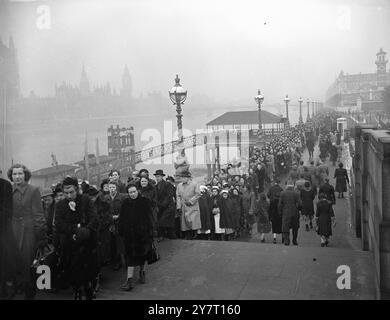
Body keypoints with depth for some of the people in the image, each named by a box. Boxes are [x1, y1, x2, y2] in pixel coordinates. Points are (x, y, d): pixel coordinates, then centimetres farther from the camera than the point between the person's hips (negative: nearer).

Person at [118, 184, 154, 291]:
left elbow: (150, 218, -5)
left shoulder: (145, 202, -4)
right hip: (129, 234, 1)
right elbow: (121, 219, 5)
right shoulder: (126, 203, 2)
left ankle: (142, 272, 35)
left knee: (142, 254, 12)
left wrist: (150, 232, -10)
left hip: (142, 233, -1)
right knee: (131, 256, -2)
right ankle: (129, 280, -4)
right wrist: (121, 232, 0)